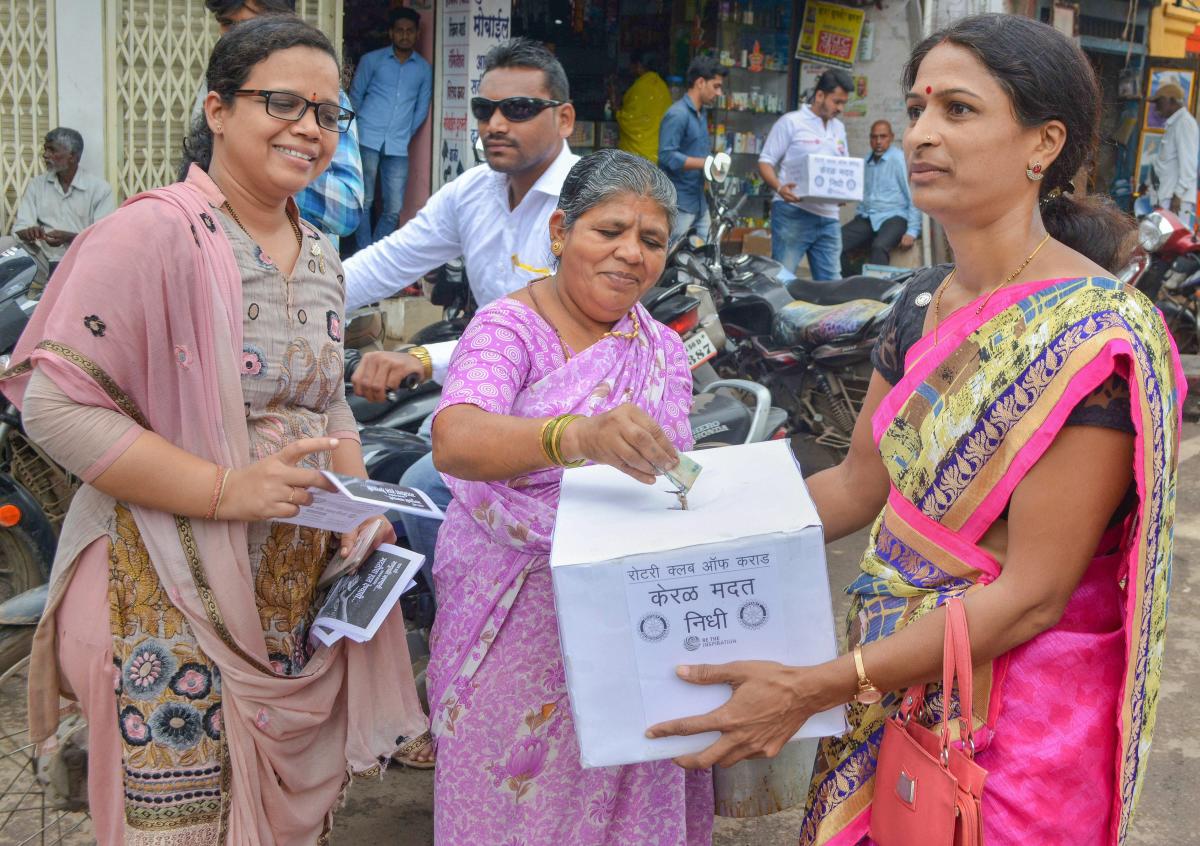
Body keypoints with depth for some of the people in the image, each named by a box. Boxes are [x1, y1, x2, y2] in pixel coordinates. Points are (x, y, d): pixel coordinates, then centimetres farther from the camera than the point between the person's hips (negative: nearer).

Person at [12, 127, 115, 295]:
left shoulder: (99, 188, 1)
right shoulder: (36, 185, 14)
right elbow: (20, 229, 6)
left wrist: (69, 237, -22)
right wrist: (29, 233, -18)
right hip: (43, 264, 3)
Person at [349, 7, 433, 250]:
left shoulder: (424, 69, 10)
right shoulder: (371, 60, 5)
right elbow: (355, 96, 12)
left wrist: (405, 134, 12)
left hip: (398, 147, 2)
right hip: (368, 140, -2)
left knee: (394, 209, 0)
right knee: (364, 202, -2)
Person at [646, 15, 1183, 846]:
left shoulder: (1095, 335, -22)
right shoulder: (923, 305, 1)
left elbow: (1029, 596, -23)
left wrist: (811, 689, -24)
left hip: (1018, 711, -6)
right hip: (895, 675, 7)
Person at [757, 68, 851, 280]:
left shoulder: (839, 128, 20)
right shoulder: (791, 122, -1)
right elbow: (765, 161, -4)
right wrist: (779, 187, -22)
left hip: (828, 216, 6)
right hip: (793, 213, -6)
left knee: (831, 282, 6)